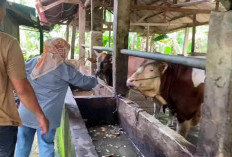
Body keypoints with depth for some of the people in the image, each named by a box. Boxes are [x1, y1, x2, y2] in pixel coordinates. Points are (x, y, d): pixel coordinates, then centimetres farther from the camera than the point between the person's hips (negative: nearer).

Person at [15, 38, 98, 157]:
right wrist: (94, 80, 24)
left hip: (25, 114, 4)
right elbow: (87, 82, 2)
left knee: (23, 144, 17)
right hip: (46, 117, -3)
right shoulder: (66, 69, -7)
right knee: (46, 146, 9)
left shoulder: (33, 62, 2)